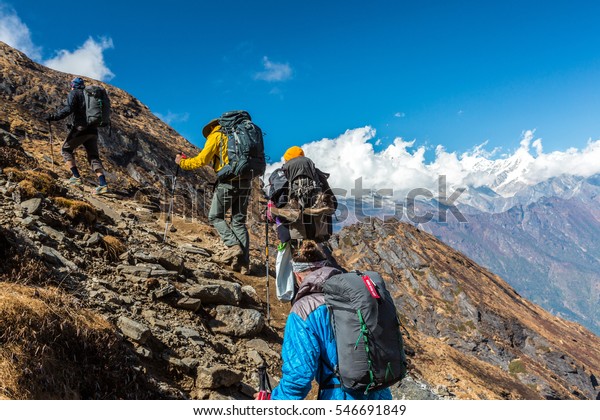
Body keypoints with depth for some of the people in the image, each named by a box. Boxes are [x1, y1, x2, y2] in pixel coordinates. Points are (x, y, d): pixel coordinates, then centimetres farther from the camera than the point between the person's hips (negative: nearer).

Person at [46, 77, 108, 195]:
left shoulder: (73, 93, 2)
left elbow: (69, 109, -15)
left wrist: (54, 117, -12)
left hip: (81, 129, -6)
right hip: (93, 130, 6)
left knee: (66, 150, 12)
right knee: (93, 156, 6)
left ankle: (76, 177, 0)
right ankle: (103, 184, -11)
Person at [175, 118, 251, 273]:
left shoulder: (215, 136, 4)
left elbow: (201, 160, -2)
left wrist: (182, 162, 12)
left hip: (228, 182, -6)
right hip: (245, 183, 6)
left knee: (215, 216, 10)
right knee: (239, 222, 7)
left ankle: (233, 246, -9)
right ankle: (243, 262, 1)